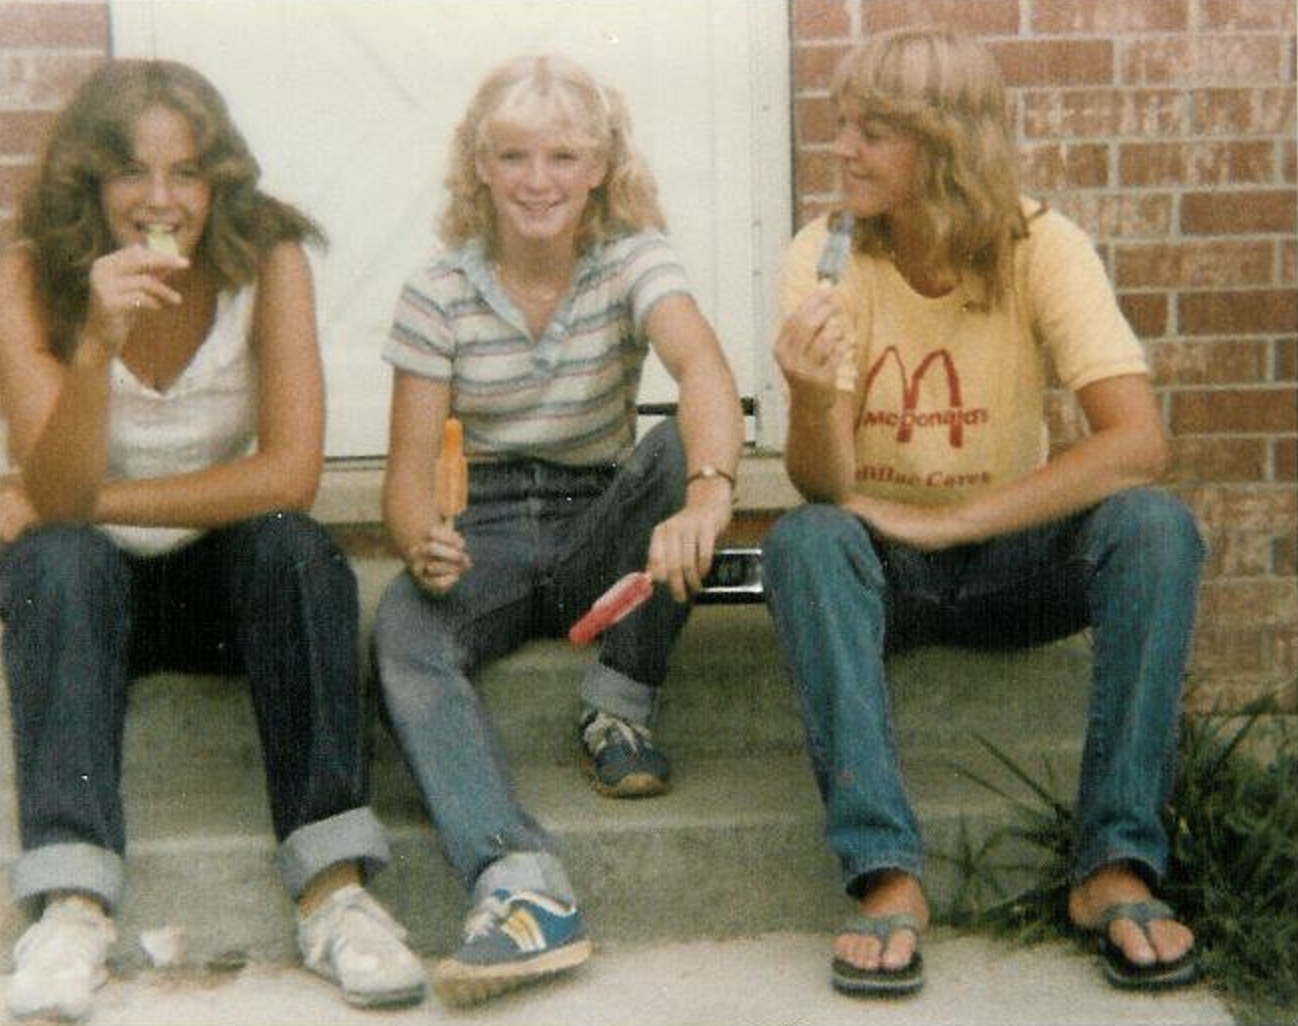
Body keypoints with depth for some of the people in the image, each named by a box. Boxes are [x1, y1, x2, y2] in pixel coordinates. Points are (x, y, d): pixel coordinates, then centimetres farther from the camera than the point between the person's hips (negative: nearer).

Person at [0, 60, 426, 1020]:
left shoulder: (267, 260, -12)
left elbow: (290, 474, -20)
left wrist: (80, 503, -17)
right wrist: (98, 344, -38)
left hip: (226, 580, 0)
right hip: (87, 586, 0)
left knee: (293, 546, -30)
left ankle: (334, 883, -33)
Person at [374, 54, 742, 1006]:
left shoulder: (634, 260, -8)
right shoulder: (439, 293, -4)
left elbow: (705, 370, -29)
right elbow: (411, 467, -6)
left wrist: (706, 498, -51)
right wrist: (420, 542, -32)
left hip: (605, 525, 0)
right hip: (493, 530, 1)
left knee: (680, 450, -31)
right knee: (404, 627, -31)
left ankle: (621, 697, -14)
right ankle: (520, 884, -46)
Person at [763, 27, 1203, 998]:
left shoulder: (1041, 247, -12)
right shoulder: (826, 256, -10)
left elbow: (1139, 443, -23)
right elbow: (824, 488, -17)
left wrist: (940, 522, -26)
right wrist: (812, 403, -40)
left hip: (1009, 555, 0)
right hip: (879, 563, 0)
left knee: (1154, 526, -27)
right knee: (801, 542, -32)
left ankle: (1117, 863, -23)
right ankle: (888, 875, -33)